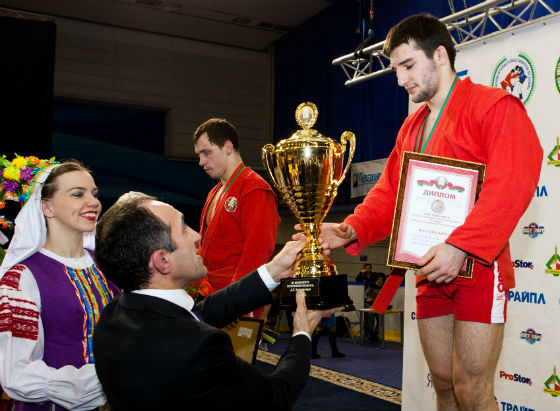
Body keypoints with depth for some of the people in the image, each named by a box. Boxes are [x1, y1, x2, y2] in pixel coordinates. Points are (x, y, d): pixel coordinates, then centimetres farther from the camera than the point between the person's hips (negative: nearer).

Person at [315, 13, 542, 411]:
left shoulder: (494, 105, -6)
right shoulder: (412, 126, 17)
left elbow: (513, 184, -19)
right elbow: (390, 190, 12)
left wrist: (460, 247, -28)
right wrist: (353, 230, -6)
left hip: (479, 269, -7)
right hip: (430, 274, 7)